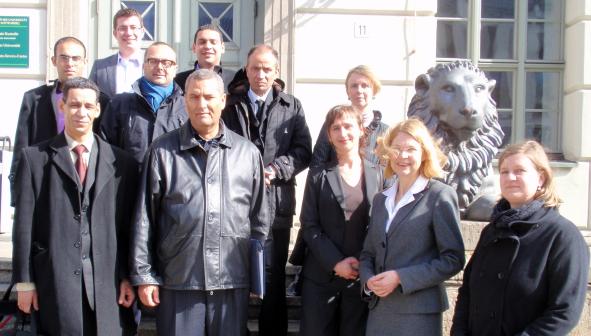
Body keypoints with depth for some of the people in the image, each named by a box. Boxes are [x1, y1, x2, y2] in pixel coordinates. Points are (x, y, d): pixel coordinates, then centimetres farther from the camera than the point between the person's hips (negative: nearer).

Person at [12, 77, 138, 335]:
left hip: (107, 282, 1)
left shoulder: (121, 162, 6)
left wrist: (128, 277, 3)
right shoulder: (35, 158, 5)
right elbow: (24, 224, 3)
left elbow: (128, 226, 6)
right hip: (55, 280, -1)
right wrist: (25, 282, 0)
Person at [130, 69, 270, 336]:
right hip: (178, 282, -1)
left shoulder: (248, 152, 7)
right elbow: (145, 218, 2)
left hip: (233, 283, 2)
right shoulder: (162, 151, 2)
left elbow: (259, 219, 11)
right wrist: (144, 275, -1)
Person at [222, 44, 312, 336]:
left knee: (274, 279, 7)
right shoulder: (230, 104, 8)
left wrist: (276, 169, -11)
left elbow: (303, 151, 4)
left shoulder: (292, 107, 11)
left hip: (275, 205, 0)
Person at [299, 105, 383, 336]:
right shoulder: (318, 176, 4)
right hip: (321, 276, -1)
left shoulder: (377, 174, 6)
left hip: (363, 276, 1)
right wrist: (336, 263, -13)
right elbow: (309, 225, -2)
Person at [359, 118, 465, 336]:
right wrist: (369, 280, -4)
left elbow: (453, 260, -9)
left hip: (419, 312, -5)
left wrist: (400, 277, -15)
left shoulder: (440, 196, -4)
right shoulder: (381, 199, 14)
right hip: (379, 310, 5)